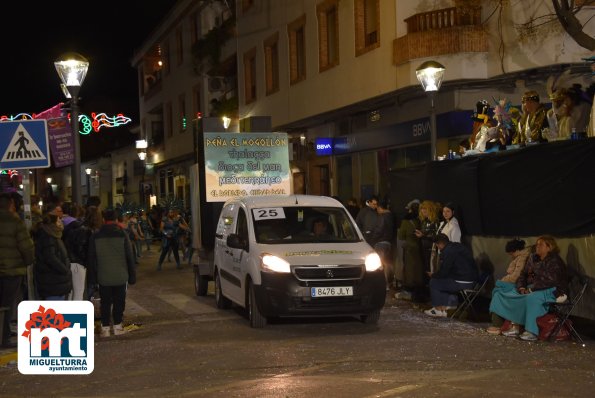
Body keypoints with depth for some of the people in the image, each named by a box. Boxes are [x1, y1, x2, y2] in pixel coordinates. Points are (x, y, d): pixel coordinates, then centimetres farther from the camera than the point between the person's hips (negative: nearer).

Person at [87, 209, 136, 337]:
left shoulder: (95, 236, -2)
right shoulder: (122, 235, -6)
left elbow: (91, 259, 3)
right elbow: (130, 257, -3)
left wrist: (93, 277, 12)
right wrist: (132, 276, 4)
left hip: (103, 277, 1)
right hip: (120, 276, -1)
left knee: (105, 303, 8)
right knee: (119, 301, 11)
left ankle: (105, 328, 7)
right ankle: (117, 326, 15)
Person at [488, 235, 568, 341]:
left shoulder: (554, 261, -11)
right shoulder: (533, 258, 14)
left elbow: (549, 281, -22)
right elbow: (523, 274, 17)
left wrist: (531, 289, -23)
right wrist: (521, 287, -4)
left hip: (554, 291, -9)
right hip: (532, 289, 9)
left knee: (532, 297, -39)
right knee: (513, 295, -9)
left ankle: (532, 332, -38)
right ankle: (515, 327, -14)